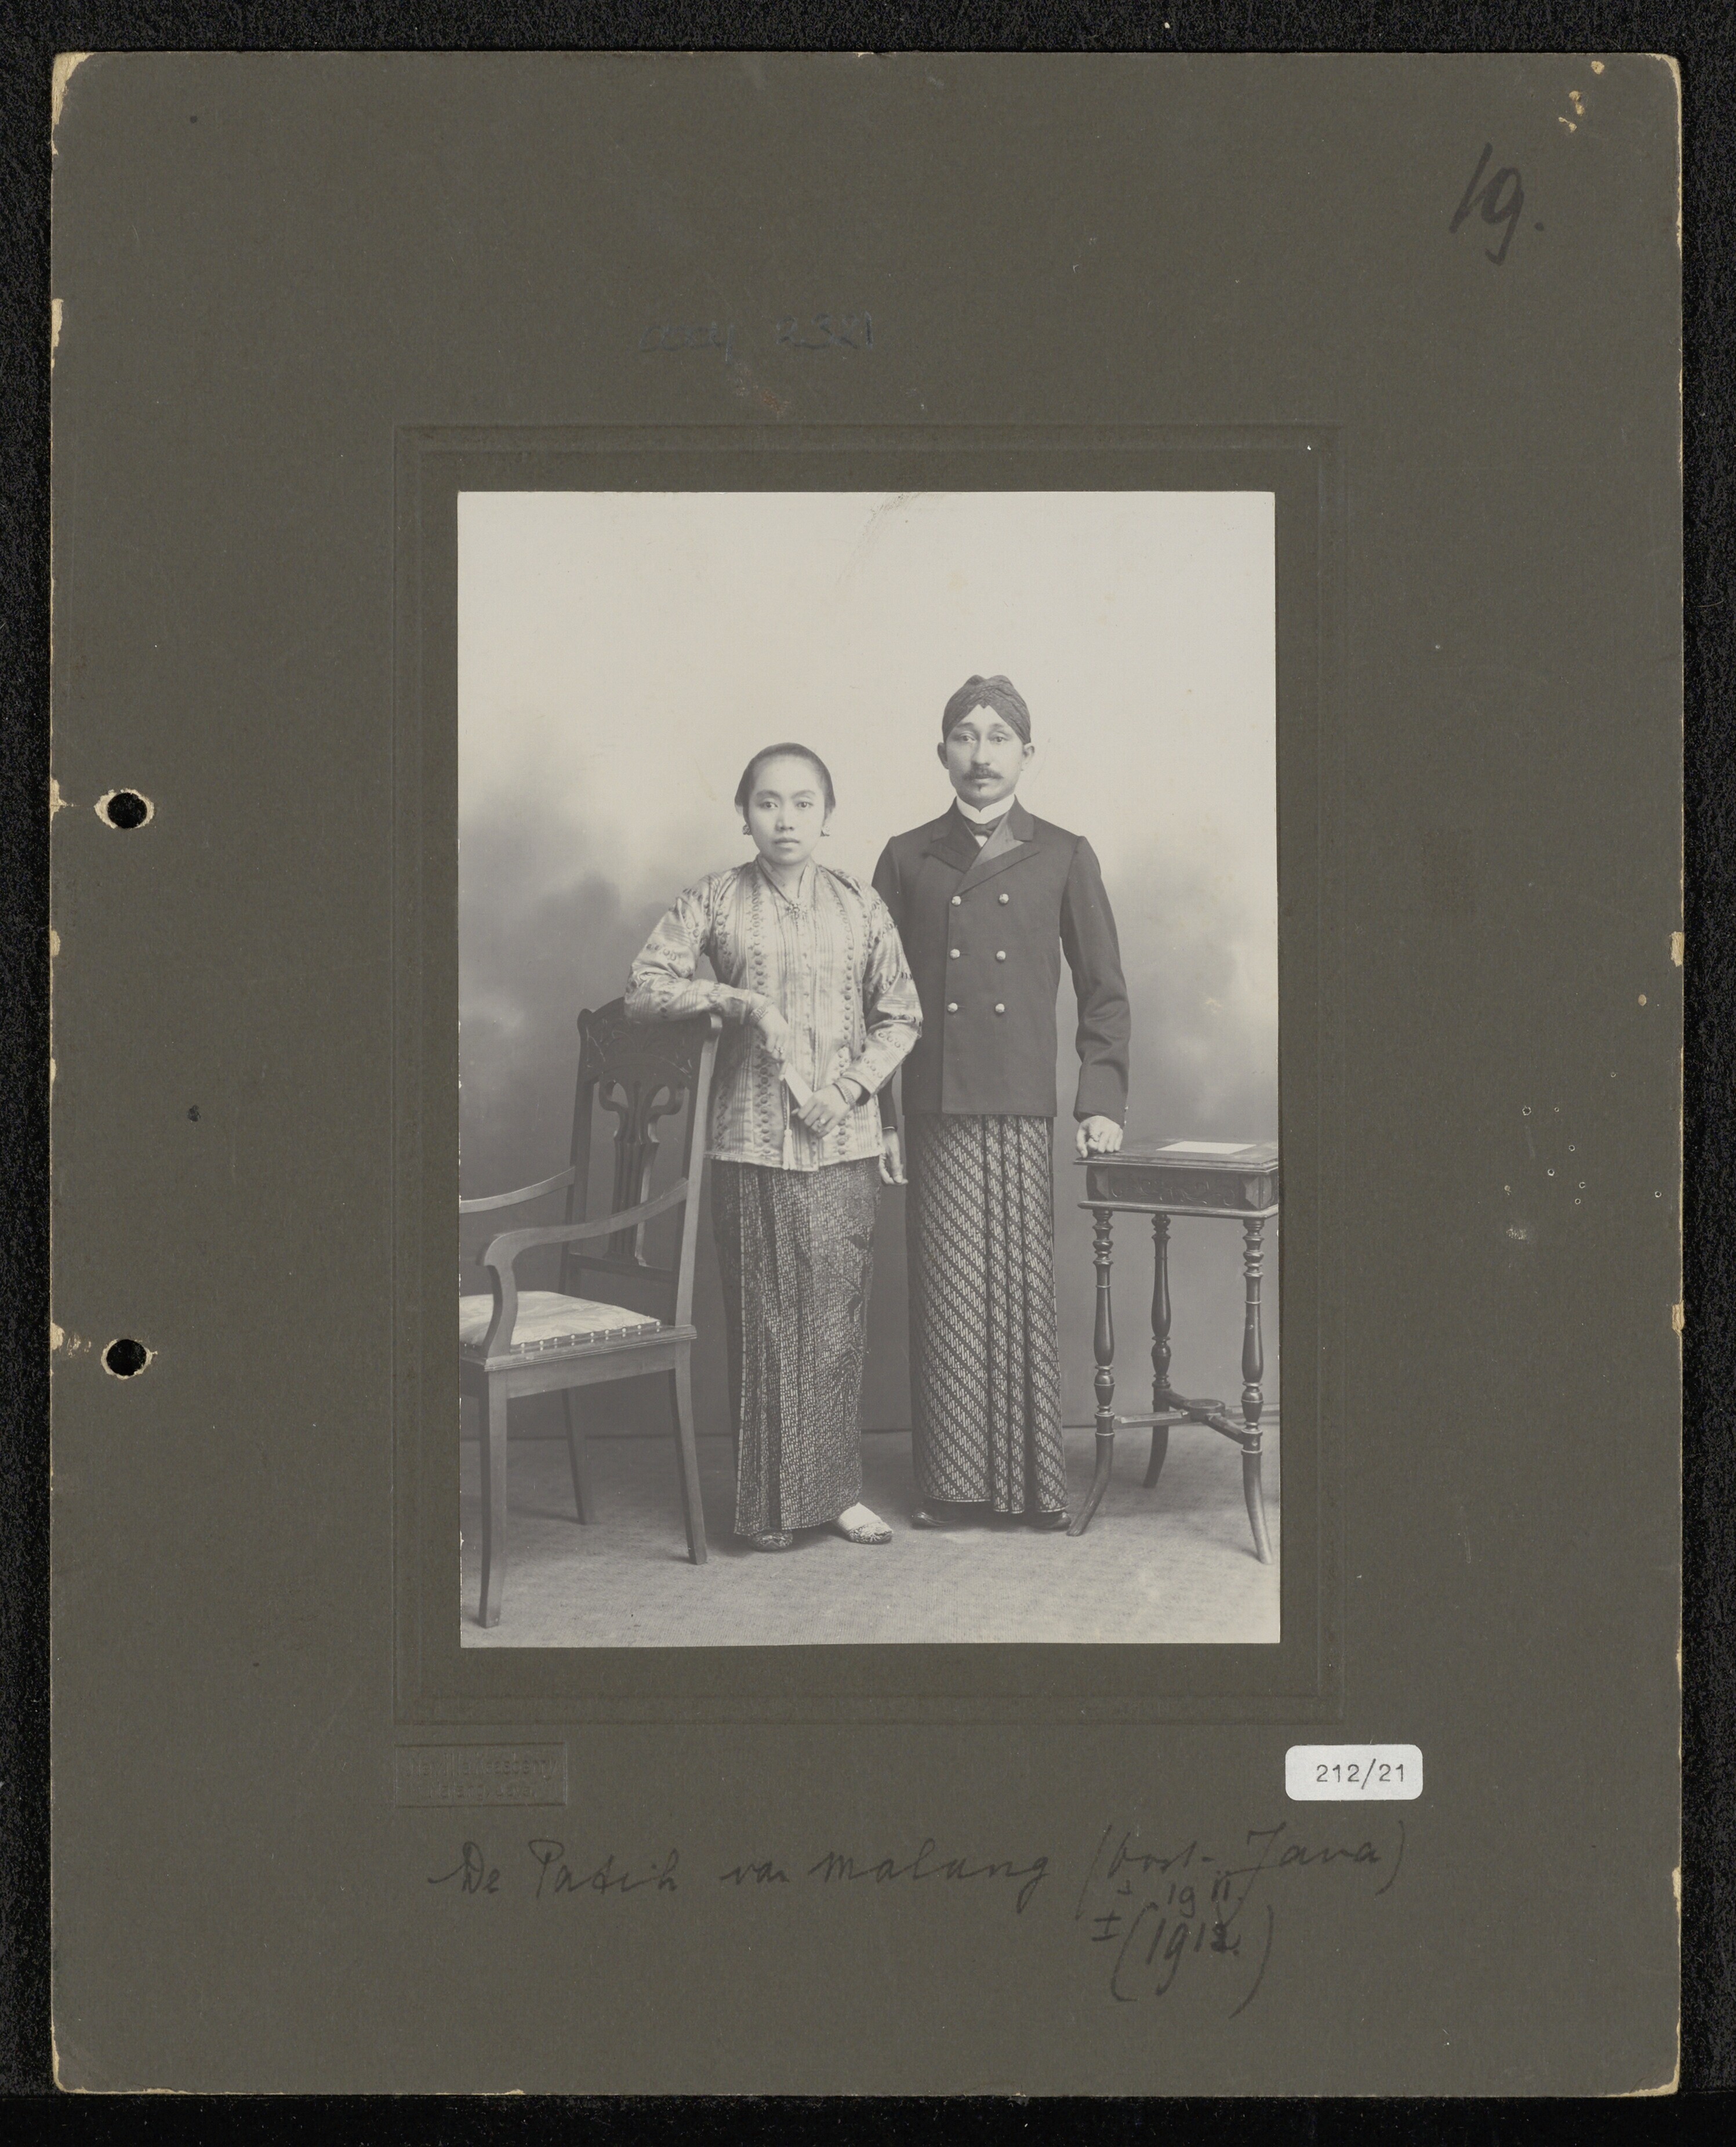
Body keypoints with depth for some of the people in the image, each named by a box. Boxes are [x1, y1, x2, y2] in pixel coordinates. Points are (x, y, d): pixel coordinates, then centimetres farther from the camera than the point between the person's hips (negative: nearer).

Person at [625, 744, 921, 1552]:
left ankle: (836, 1490, 12)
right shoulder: (716, 900, 1)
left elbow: (900, 1016, 7)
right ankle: (770, 1504, 8)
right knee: (763, 1319, 1)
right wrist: (740, 1001, -15)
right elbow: (644, 986, -5)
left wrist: (851, 1085, -7)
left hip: (843, 1141, 1)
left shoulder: (859, 905, 5)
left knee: (836, 1317, 3)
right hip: (751, 1142, -1)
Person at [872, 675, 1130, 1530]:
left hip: (1024, 1110, 0)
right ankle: (948, 1481, 8)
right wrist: (873, 1110, 4)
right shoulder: (908, 859, 8)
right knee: (946, 1295, 0)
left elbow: (1104, 991, 9)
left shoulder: (1062, 859, 7)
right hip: (936, 1114, 0)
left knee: (1026, 1290, 0)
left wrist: (1102, 1101, 1)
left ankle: (1035, 1480, 8)